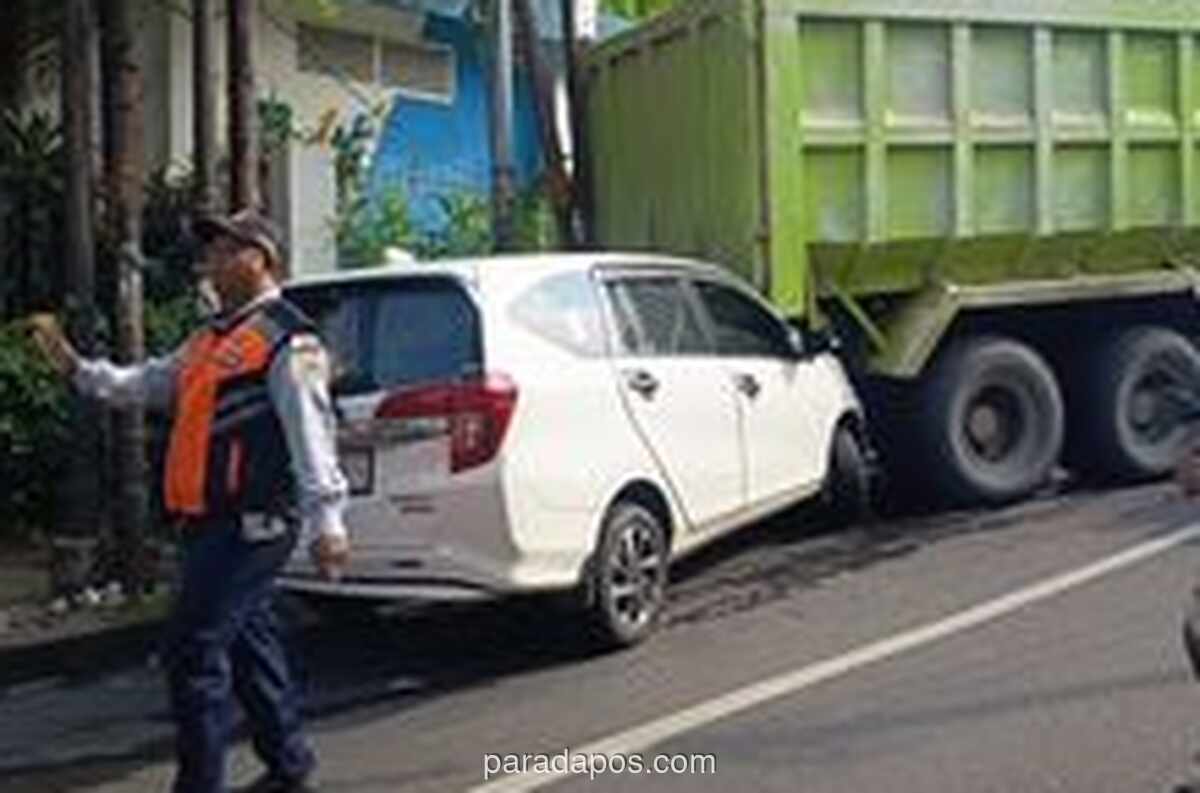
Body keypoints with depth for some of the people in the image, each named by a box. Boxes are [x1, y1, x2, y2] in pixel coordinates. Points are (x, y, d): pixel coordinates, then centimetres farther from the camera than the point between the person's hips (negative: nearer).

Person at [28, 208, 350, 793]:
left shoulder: (287, 340, -11)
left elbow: (312, 436, -17)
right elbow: (143, 386, 23)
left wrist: (325, 523, -21)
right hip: (211, 522, 9)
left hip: (249, 524, -9)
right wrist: (75, 366, 14)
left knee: (194, 647, -10)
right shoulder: (213, 338, 19)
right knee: (248, 642, 17)